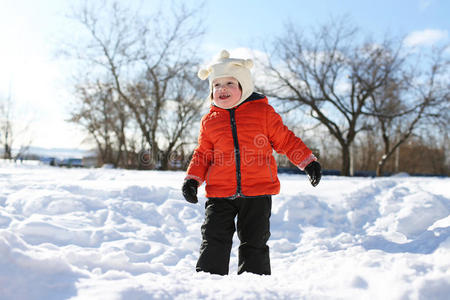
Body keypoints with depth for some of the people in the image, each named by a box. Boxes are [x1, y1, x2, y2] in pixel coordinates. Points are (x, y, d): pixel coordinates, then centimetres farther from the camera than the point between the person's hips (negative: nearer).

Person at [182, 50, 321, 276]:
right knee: (213, 242, 1)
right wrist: (192, 179, 1)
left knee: (254, 243, 7)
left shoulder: (263, 112, 3)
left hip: (258, 192, -1)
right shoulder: (209, 121, 8)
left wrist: (308, 162, 5)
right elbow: (203, 154, 15)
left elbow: (285, 140, 10)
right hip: (220, 194, 2)